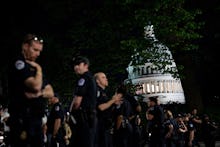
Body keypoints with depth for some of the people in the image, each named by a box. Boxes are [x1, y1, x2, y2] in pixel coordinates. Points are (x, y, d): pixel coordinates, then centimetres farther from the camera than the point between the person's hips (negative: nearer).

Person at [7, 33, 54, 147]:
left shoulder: (34, 67, 20)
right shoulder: (18, 63, -6)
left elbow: (50, 92, 13)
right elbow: (36, 86, -20)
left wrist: (39, 93, -9)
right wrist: (39, 69, -3)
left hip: (37, 120, 9)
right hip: (22, 120, -8)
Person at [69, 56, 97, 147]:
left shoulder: (84, 78, -8)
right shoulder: (90, 78, 22)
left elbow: (77, 101, -15)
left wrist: (72, 111, 4)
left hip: (84, 117, -10)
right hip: (90, 116, 10)